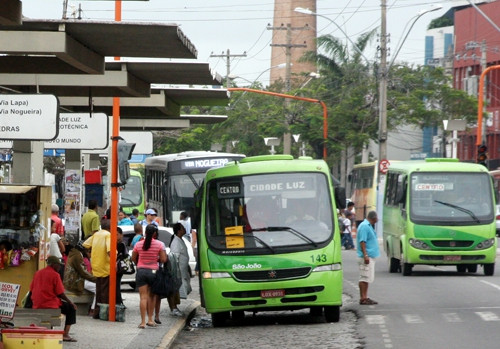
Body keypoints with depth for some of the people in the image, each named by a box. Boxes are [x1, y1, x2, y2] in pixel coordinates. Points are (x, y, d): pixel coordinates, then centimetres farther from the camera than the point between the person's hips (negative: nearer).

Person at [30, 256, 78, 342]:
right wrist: (70, 302, 5)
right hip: (50, 305, -7)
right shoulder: (55, 275, -10)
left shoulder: (37, 273, 10)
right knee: (71, 308, 11)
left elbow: (31, 289, 12)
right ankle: (65, 334, 4)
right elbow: (60, 293, -10)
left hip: (36, 306, 7)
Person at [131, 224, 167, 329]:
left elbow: (133, 258, 8)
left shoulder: (138, 244, 0)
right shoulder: (160, 244, -5)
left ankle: (143, 321, -6)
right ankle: (150, 320, 16)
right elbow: (163, 259, -6)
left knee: (143, 297, -1)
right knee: (151, 296, 14)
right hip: (153, 272, 0)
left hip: (141, 272, 0)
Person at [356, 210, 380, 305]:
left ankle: (365, 297, 16)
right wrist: (365, 255, -24)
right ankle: (363, 298, -8)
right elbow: (362, 242, -20)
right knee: (365, 278, -9)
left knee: (368, 278, 12)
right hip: (367, 257, -11)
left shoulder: (368, 226, 17)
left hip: (370, 257, 11)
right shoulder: (364, 226, -14)